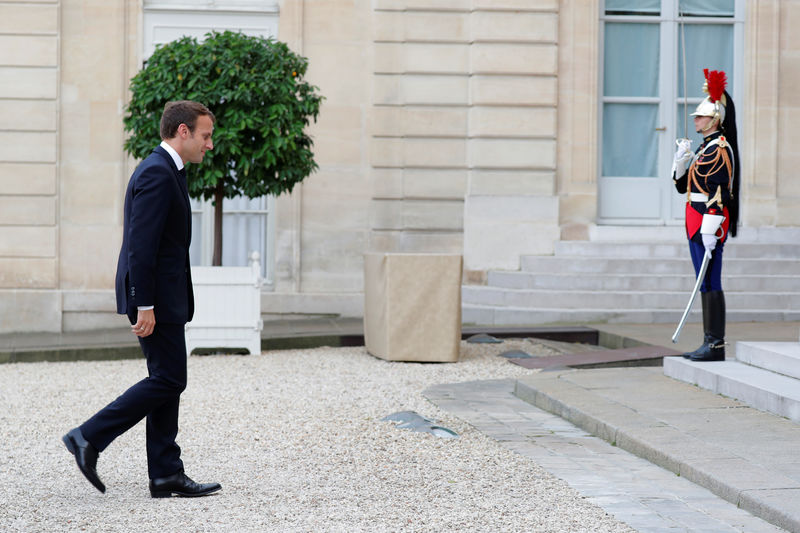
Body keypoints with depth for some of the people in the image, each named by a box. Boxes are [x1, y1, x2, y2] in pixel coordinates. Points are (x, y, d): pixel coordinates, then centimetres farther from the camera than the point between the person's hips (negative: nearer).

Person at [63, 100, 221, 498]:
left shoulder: (165, 171, 17)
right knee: (167, 380, -7)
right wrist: (144, 306, -23)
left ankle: (166, 474, 11)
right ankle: (89, 437, -2)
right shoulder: (157, 173, -16)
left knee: (166, 381, 9)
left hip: (163, 297, 11)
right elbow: (141, 245, -22)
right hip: (157, 298, -11)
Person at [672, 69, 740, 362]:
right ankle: (710, 343, 13)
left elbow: (719, 193, -19)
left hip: (709, 225, -10)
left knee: (710, 284, -8)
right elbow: (683, 185, 23)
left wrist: (710, 231, -23)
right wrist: (682, 158, 6)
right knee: (706, 285, 10)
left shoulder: (719, 149, -12)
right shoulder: (705, 147, 18)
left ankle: (716, 345, -6)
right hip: (697, 225, 10)